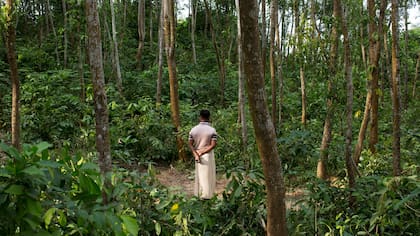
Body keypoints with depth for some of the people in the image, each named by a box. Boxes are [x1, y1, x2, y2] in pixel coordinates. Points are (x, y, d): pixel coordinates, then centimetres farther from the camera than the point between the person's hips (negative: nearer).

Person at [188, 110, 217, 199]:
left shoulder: (193, 129, -2)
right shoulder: (212, 130, -11)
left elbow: (190, 143, -6)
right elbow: (213, 145, -18)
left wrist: (196, 154, -12)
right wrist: (202, 153, -17)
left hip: (197, 154, 3)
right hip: (208, 155, -3)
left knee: (200, 174, 16)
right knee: (207, 174, 6)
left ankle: (199, 193, 23)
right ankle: (206, 195, 9)